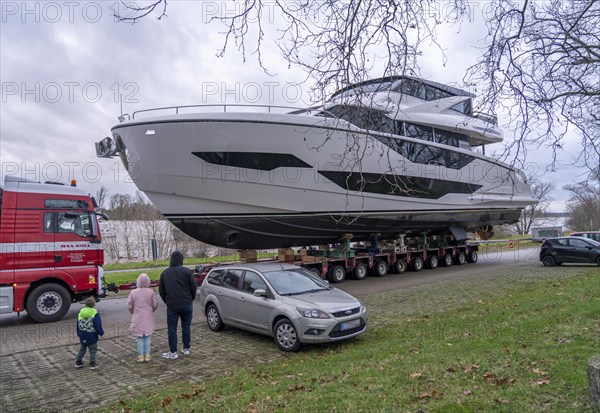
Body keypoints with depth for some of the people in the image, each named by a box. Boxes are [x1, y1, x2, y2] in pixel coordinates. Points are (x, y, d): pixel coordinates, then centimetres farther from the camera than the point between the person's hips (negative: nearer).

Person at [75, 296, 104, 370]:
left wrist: (79, 334, 22)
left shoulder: (80, 312, 2)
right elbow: (98, 325, -18)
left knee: (82, 349, 22)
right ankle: (92, 364, 7)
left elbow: (78, 325, 11)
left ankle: (78, 362, 29)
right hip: (92, 336, -5)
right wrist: (101, 333, -4)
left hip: (82, 337, 5)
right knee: (93, 350, 6)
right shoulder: (95, 313, -17)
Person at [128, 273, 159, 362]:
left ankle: (141, 355, 13)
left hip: (138, 318, 0)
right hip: (148, 318, 0)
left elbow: (129, 306, -3)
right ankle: (147, 355, 12)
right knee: (148, 336, 9)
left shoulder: (133, 292, -8)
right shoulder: (151, 292, -9)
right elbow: (155, 304, -5)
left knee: (140, 337, 9)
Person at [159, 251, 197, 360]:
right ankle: (186, 349, 19)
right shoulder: (186, 271, -4)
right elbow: (194, 287, -5)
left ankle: (173, 352, 8)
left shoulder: (164, 273, 5)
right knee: (186, 327, 12)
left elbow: (161, 290, 9)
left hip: (172, 306, 0)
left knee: (172, 329, 5)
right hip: (186, 305, 0)